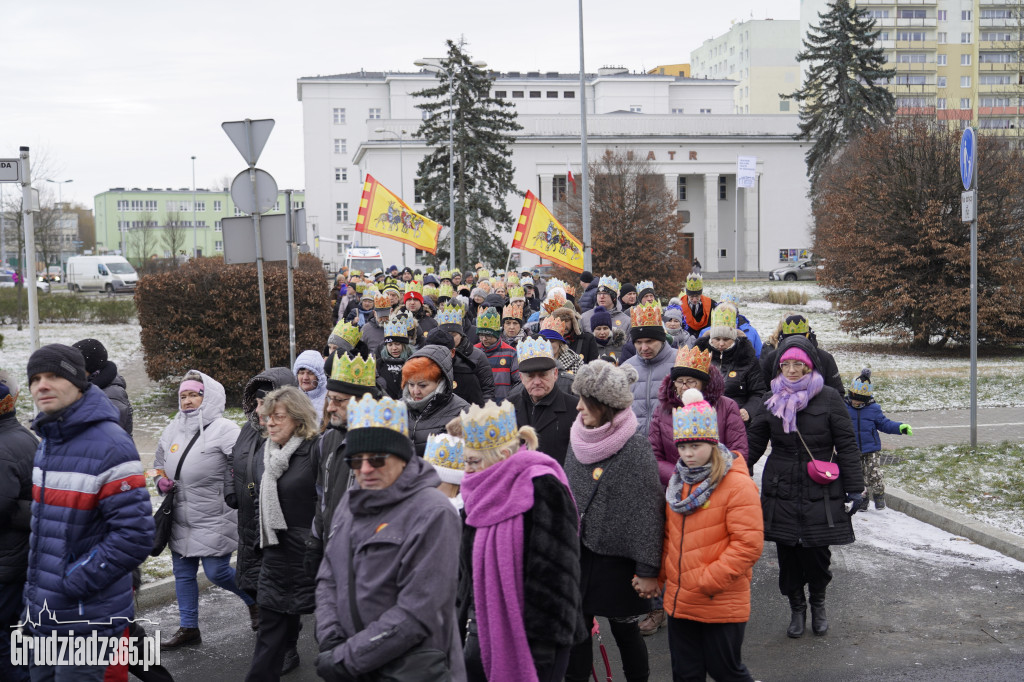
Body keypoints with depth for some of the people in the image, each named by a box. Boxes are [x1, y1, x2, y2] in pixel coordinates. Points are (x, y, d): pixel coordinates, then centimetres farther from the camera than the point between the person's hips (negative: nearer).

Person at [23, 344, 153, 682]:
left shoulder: (110, 446, -17)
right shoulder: (47, 443, 10)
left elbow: (134, 535, -21)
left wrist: (73, 583, -18)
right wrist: (35, 589, 14)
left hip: (85, 620, -8)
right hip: (41, 616, 8)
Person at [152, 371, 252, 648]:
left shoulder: (223, 429, -13)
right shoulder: (173, 429, 8)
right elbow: (159, 463, 22)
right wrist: (160, 480, 2)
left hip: (215, 520, -7)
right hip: (181, 519, 7)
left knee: (217, 572, -4)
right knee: (183, 573, 13)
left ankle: (255, 600, 23)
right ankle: (188, 628, 27)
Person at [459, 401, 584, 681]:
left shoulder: (543, 490, -17)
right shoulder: (484, 494, 8)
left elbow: (553, 574, -19)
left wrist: (543, 646, -19)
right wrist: (465, 620, 17)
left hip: (530, 637, -7)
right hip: (484, 634, 7)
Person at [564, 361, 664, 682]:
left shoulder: (636, 448, -16)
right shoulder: (578, 440, 3)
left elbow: (650, 512, -15)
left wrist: (648, 570, -15)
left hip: (617, 558, -5)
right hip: (578, 554, 5)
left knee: (624, 629, 8)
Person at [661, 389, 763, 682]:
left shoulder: (737, 485, -15)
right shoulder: (678, 481, 8)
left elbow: (748, 544, -20)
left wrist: (709, 581, -20)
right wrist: (661, 574, 7)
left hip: (722, 604, -6)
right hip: (679, 601, 7)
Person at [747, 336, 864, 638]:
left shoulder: (828, 397, -2)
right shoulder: (772, 400, 7)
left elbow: (846, 445, -1)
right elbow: (753, 443, 13)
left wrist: (854, 487, -3)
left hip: (821, 493, -2)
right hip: (781, 492, 3)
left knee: (817, 553, 0)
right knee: (787, 555, 5)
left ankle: (818, 604, 28)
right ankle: (797, 608, 25)